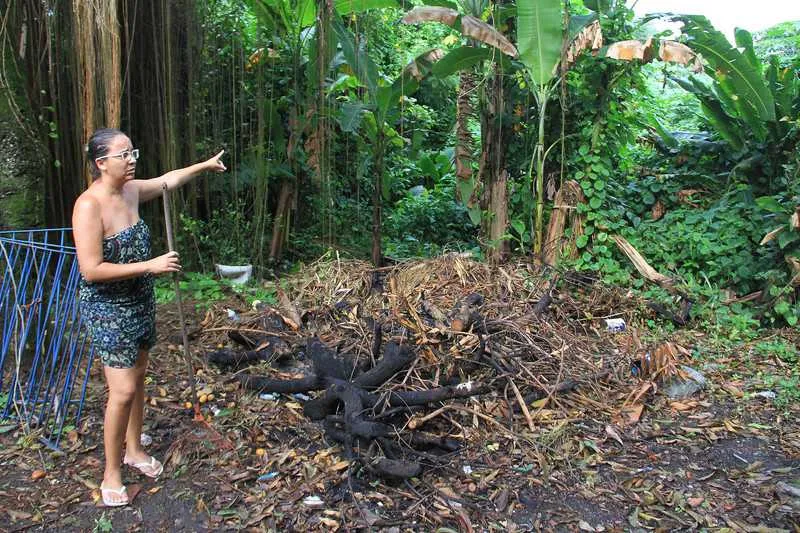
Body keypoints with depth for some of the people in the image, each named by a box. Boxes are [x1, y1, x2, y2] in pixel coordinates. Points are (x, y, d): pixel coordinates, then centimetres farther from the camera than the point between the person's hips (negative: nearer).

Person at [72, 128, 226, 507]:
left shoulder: (131, 191, 0)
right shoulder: (89, 206, -23)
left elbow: (168, 180, 21)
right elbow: (91, 270, -26)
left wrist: (205, 165, 29)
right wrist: (151, 265, -25)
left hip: (140, 301, 8)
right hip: (107, 308, -8)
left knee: (138, 377, 17)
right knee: (123, 390, -6)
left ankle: (133, 450, 36)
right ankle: (111, 473, 13)